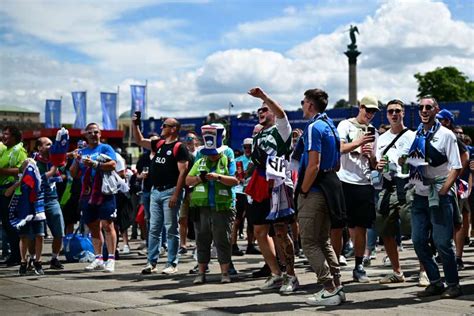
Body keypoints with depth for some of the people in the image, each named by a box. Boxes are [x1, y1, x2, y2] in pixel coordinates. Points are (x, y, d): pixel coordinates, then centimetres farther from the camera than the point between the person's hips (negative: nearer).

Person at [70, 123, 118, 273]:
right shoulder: (81, 152, 18)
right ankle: (98, 259, 16)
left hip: (104, 194, -5)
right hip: (87, 195, 6)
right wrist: (76, 161, -4)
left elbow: (113, 165, -13)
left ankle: (111, 259, -9)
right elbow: (73, 174, 14)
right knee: (93, 228, 9)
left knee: (107, 225, -9)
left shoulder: (105, 148, 3)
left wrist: (94, 164, -20)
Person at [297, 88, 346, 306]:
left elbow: (313, 165, -21)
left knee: (310, 243, -3)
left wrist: (302, 191, -14)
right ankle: (336, 287, 15)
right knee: (323, 241, 15)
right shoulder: (331, 126, 15)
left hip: (314, 191, -9)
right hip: (329, 188, 9)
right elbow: (336, 164, 20)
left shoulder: (314, 127, -15)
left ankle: (329, 290, -5)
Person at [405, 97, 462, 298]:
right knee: (418, 241, 3)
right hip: (419, 195, 5)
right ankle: (435, 282, 15)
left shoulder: (445, 135, -3)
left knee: (442, 242, -5)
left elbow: (456, 167, -7)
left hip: (440, 197, -5)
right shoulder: (414, 136, 11)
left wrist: (442, 192, -13)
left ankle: (453, 284, 9)